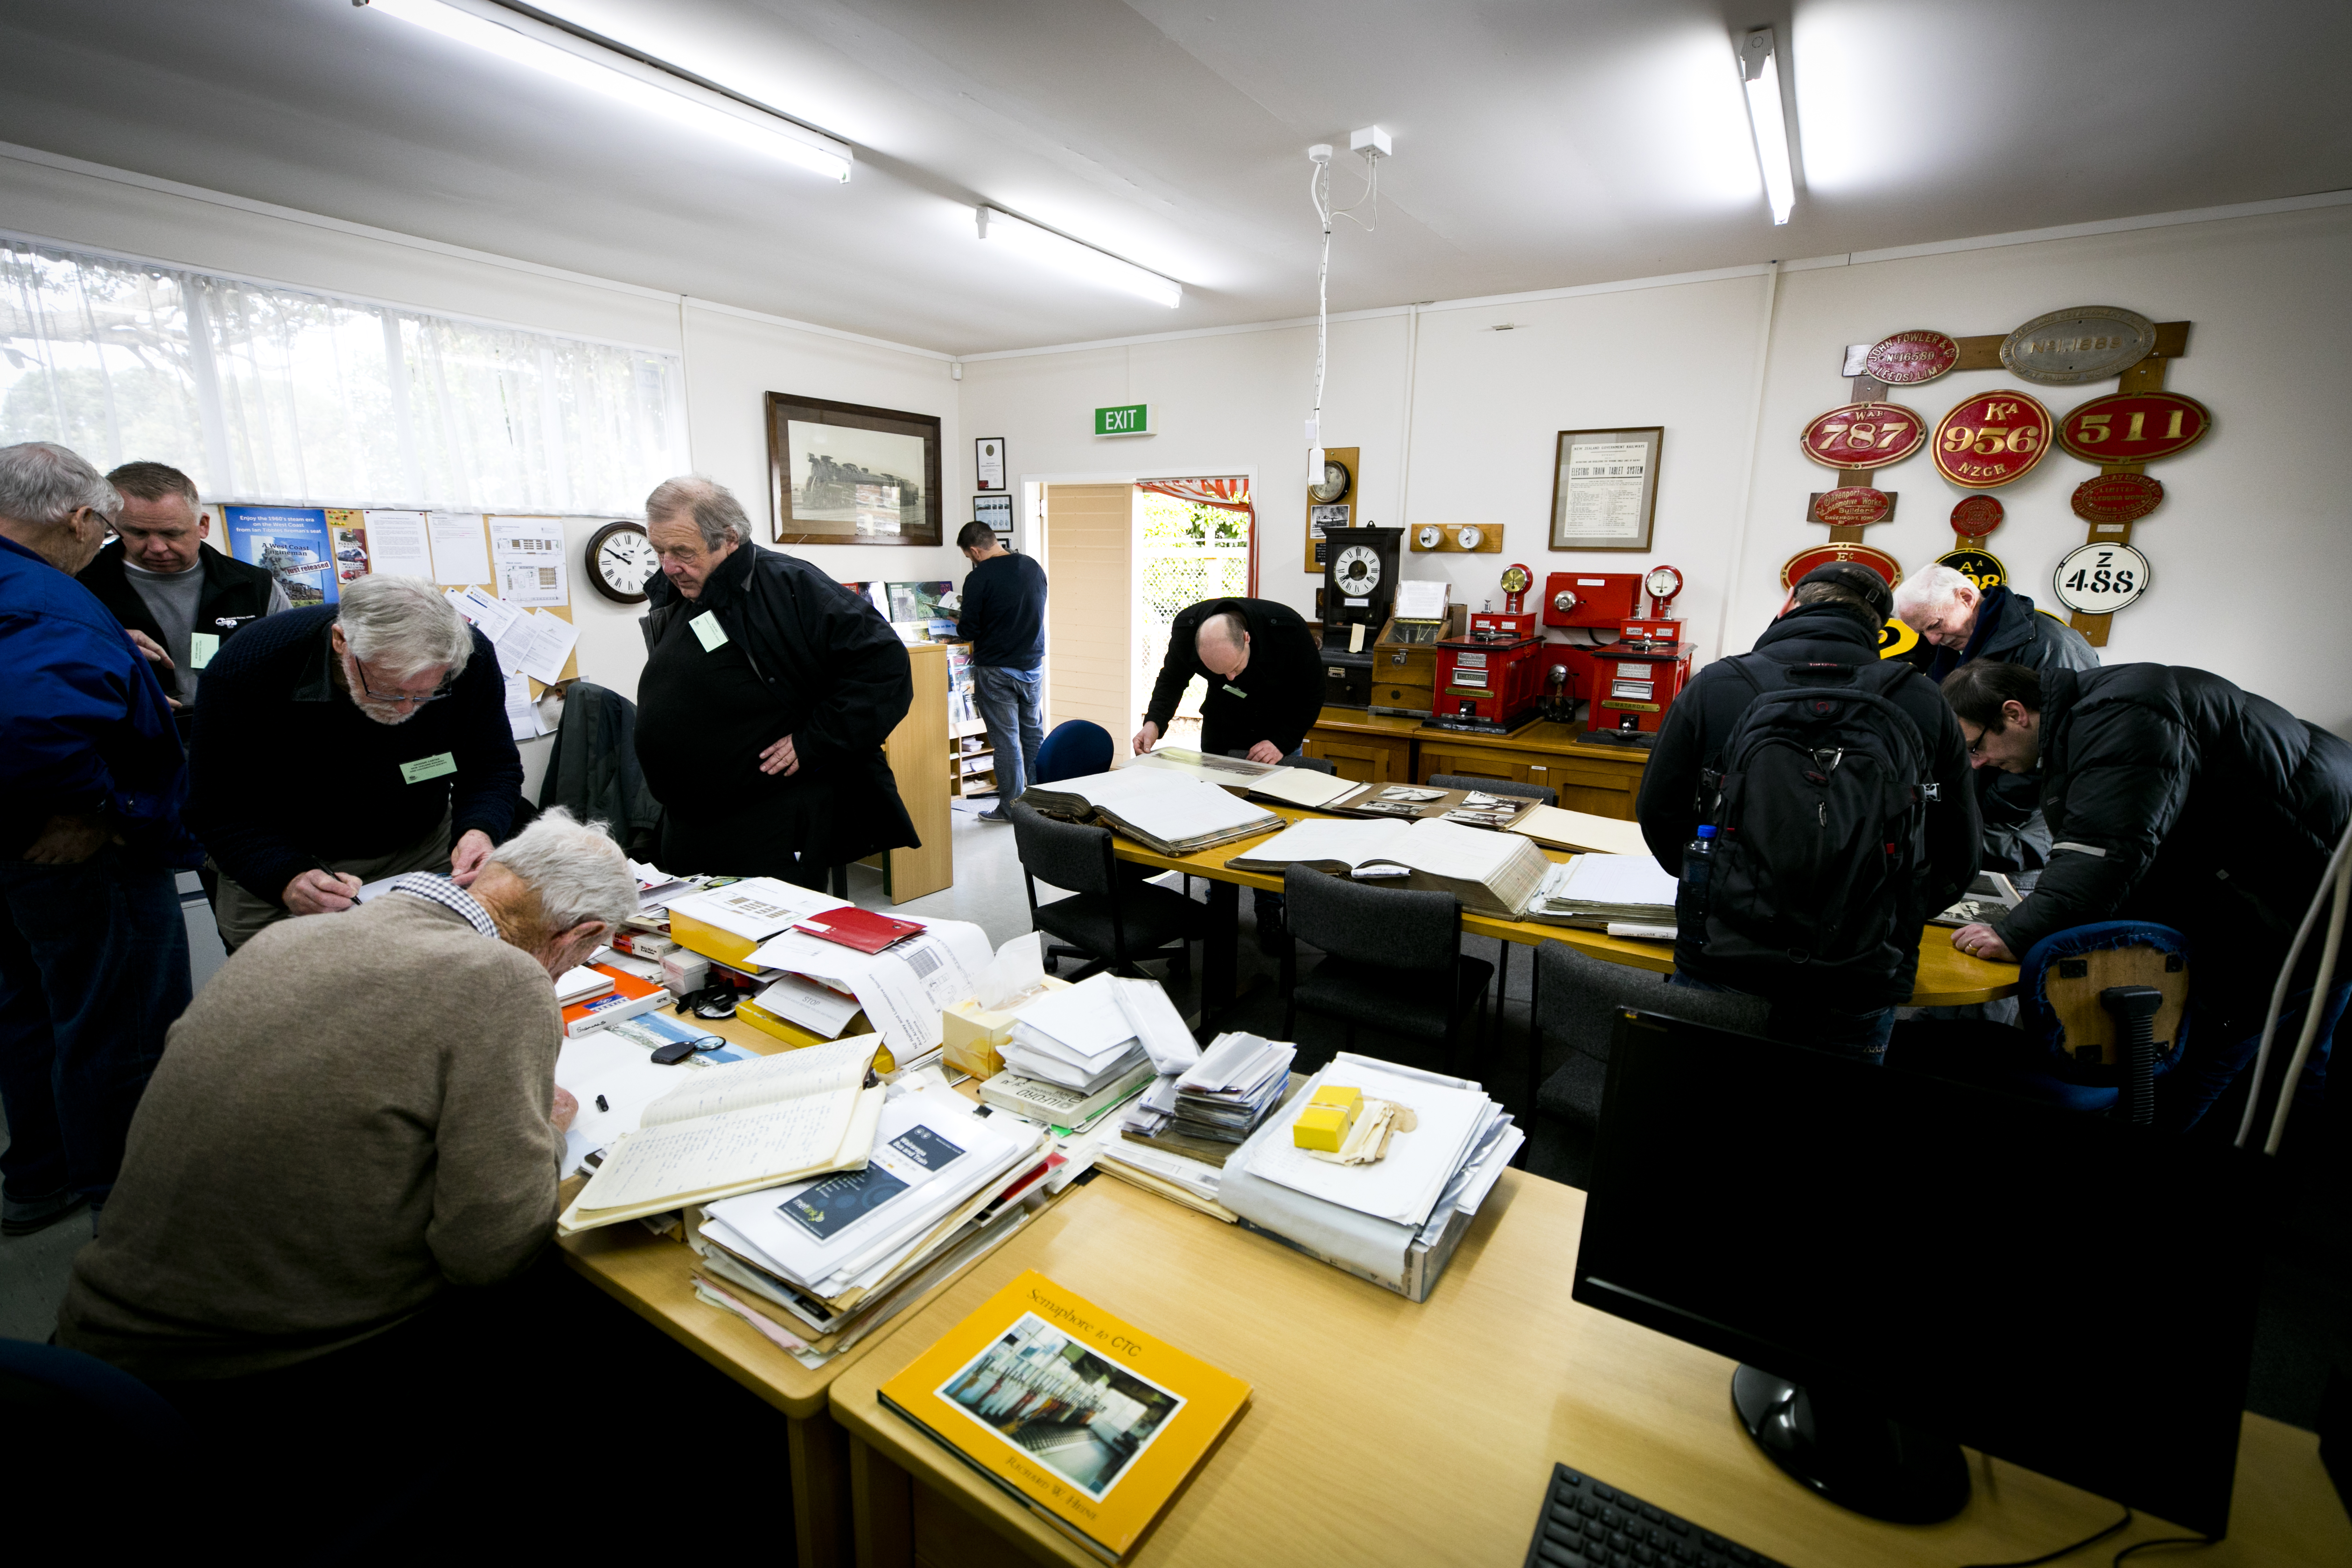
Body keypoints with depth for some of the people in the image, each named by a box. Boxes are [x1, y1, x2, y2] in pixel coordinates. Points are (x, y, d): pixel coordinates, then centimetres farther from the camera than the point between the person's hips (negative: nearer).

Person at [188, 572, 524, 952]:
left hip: (421, 854, 1)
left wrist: (479, 829, -32)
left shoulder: (471, 658, -23)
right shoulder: (245, 668, -25)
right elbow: (219, 811, -18)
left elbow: (494, 768, -10)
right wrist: (286, 879, -36)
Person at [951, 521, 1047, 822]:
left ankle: (1011, 806, 11)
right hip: (1033, 666, 6)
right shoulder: (1034, 567, 3)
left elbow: (969, 629, -14)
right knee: (1033, 733, 15)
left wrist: (959, 623, 8)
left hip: (996, 671, -6)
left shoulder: (979, 578, -16)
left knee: (1005, 739, 2)